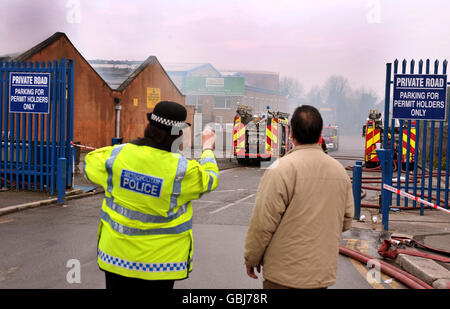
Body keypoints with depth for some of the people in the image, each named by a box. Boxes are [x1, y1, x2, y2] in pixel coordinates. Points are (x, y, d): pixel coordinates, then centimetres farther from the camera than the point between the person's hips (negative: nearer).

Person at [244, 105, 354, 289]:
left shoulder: (281, 170, -17)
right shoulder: (340, 171, 4)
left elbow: (263, 223, -15)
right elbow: (346, 221, 11)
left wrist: (251, 258, -1)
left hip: (285, 276, -6)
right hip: (324, 274, 6)